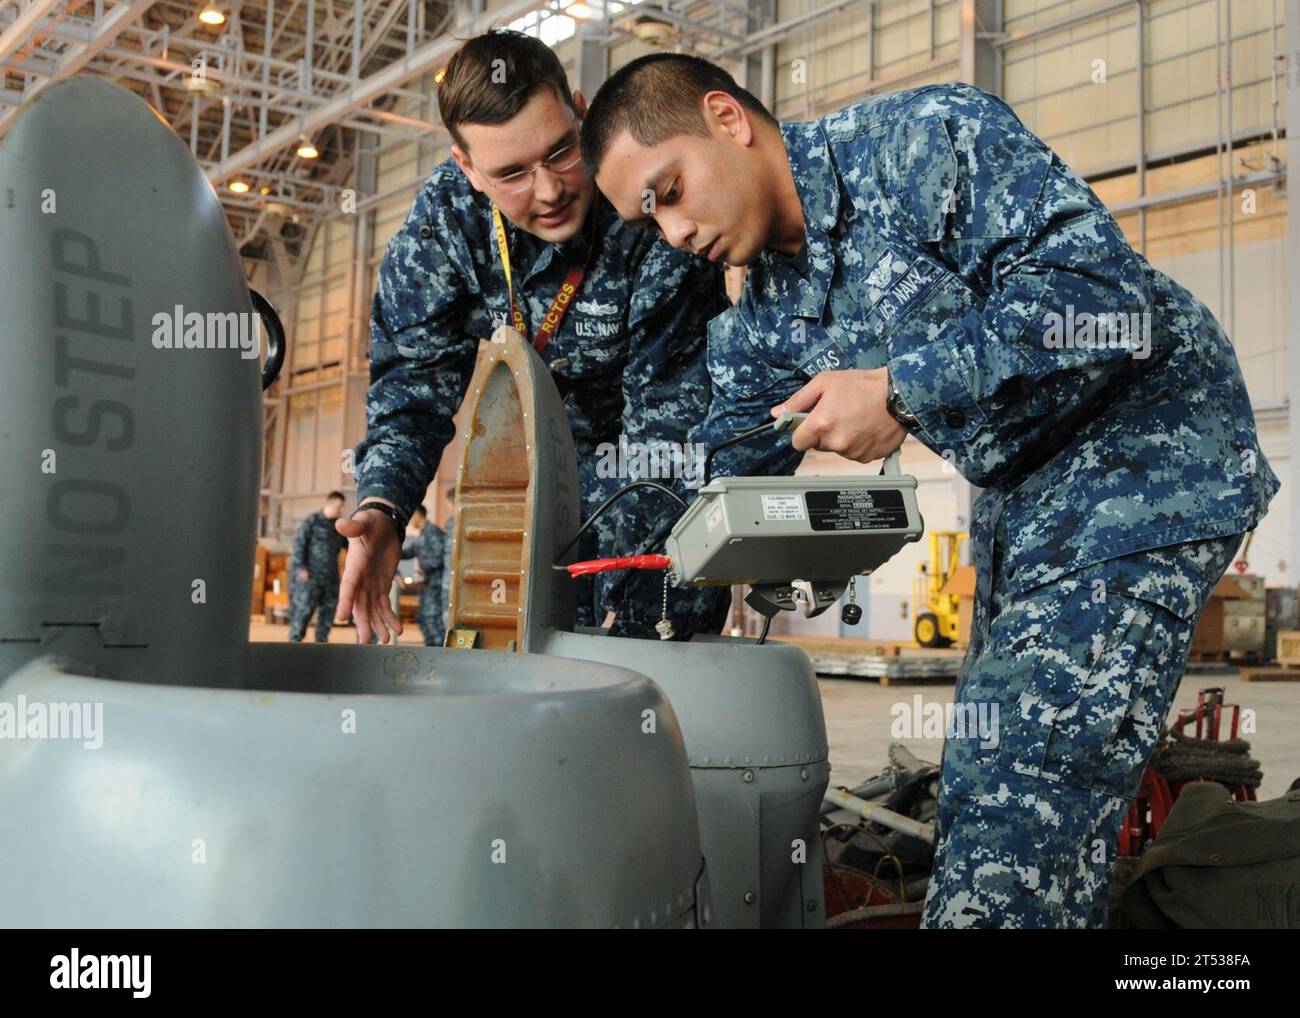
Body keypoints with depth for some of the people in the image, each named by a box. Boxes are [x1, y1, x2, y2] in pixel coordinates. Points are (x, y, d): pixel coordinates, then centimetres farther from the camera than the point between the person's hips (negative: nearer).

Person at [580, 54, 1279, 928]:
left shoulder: (924, 137, -18)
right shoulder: (761, 323, 4)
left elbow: (1102, 291, -27)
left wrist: (901, 390, -28)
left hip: (1146, 453, -8)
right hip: (1019, 501, 8)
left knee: (1023, 799, -14)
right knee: (982, 789, 12)